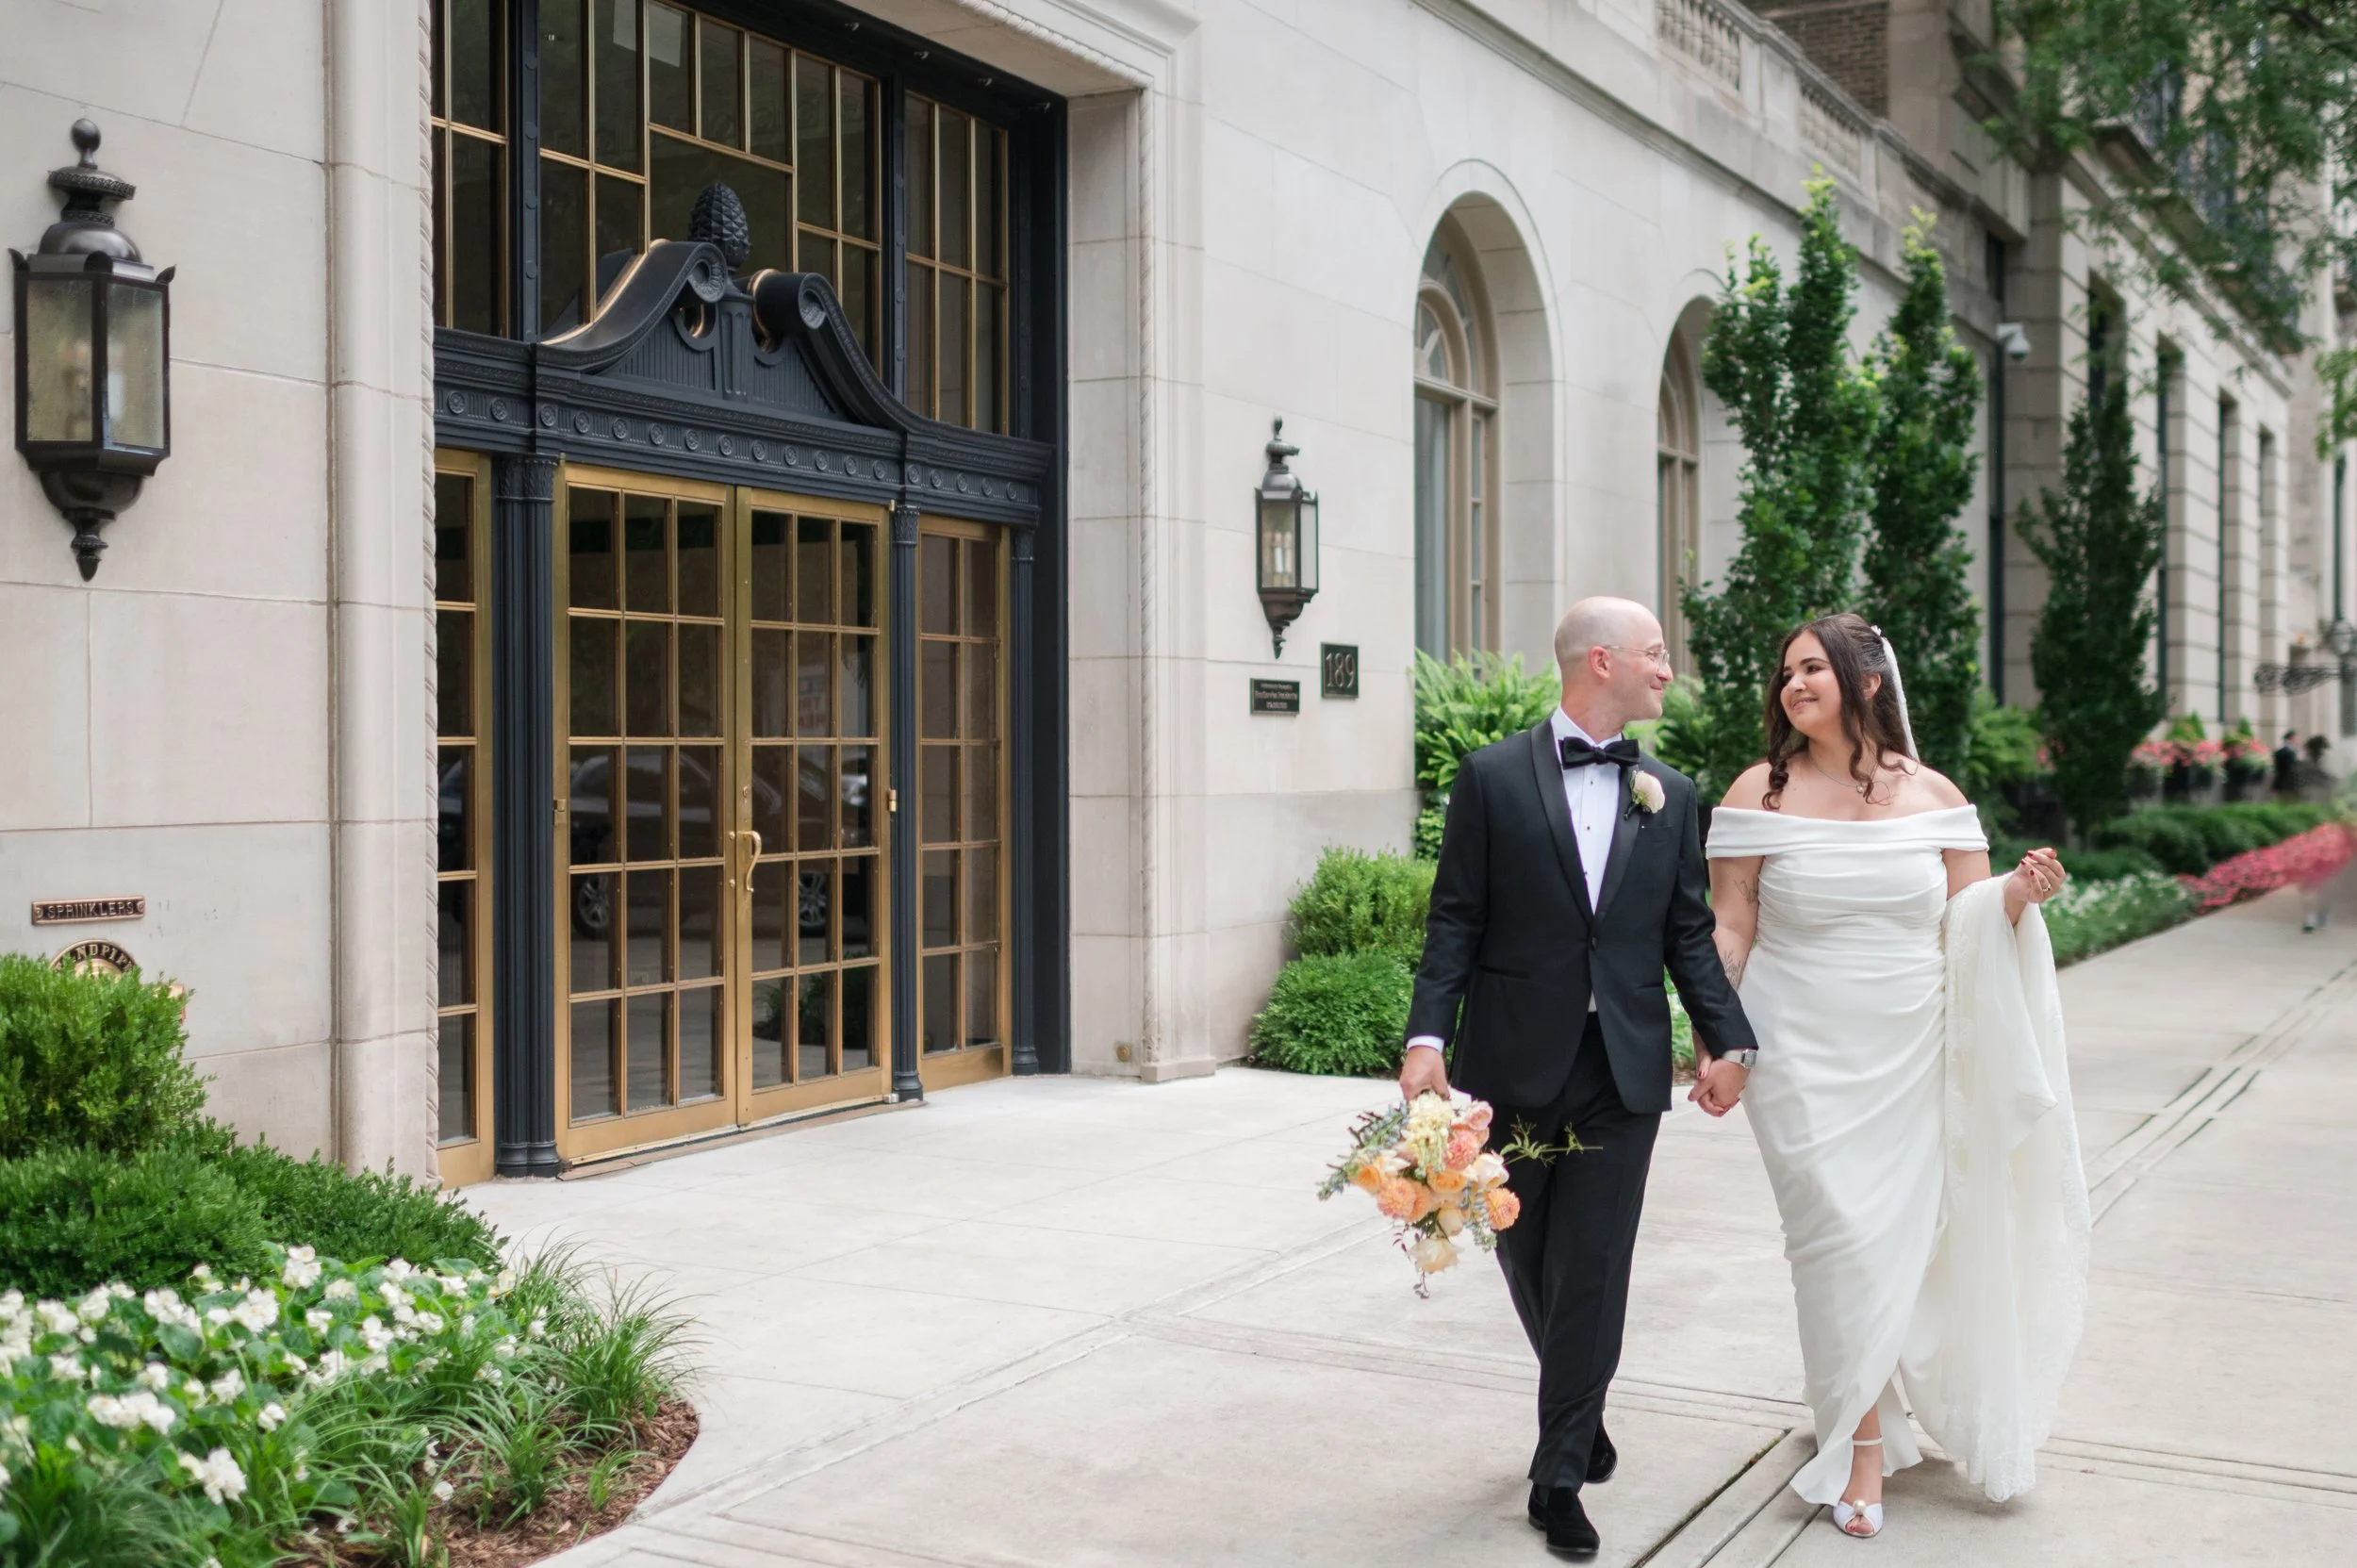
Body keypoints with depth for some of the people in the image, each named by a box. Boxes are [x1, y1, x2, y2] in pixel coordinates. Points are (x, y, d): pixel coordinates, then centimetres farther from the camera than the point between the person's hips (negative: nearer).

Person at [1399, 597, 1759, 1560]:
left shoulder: (1669, 794, 8)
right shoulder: (1493, 776, -2)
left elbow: (1689, 932, 9)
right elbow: (1456, 920, -4)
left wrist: (1727, 1041, -2)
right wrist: (1428, 1036, -14)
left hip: (1624, 1070, 2)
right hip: (1518, 1060, -1)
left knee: (1592, 1271, 1)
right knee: (1526, 1257, 12)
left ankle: (1560, 1478, 12)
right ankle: (1579, 1411, 38)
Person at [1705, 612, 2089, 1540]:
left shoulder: (1933, 797, 4)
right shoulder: (1762, 794, -1)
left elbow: (1969, 922, 9)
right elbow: (1731, 930, -1)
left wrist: (2019, 894, -12)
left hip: (1910, 1055, 2)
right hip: (1804, 1061, -2)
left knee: (1902, 1235, 5)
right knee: (1843, 1239, -4)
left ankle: (1857, 1388, 29)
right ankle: (1865, 1448, 11)